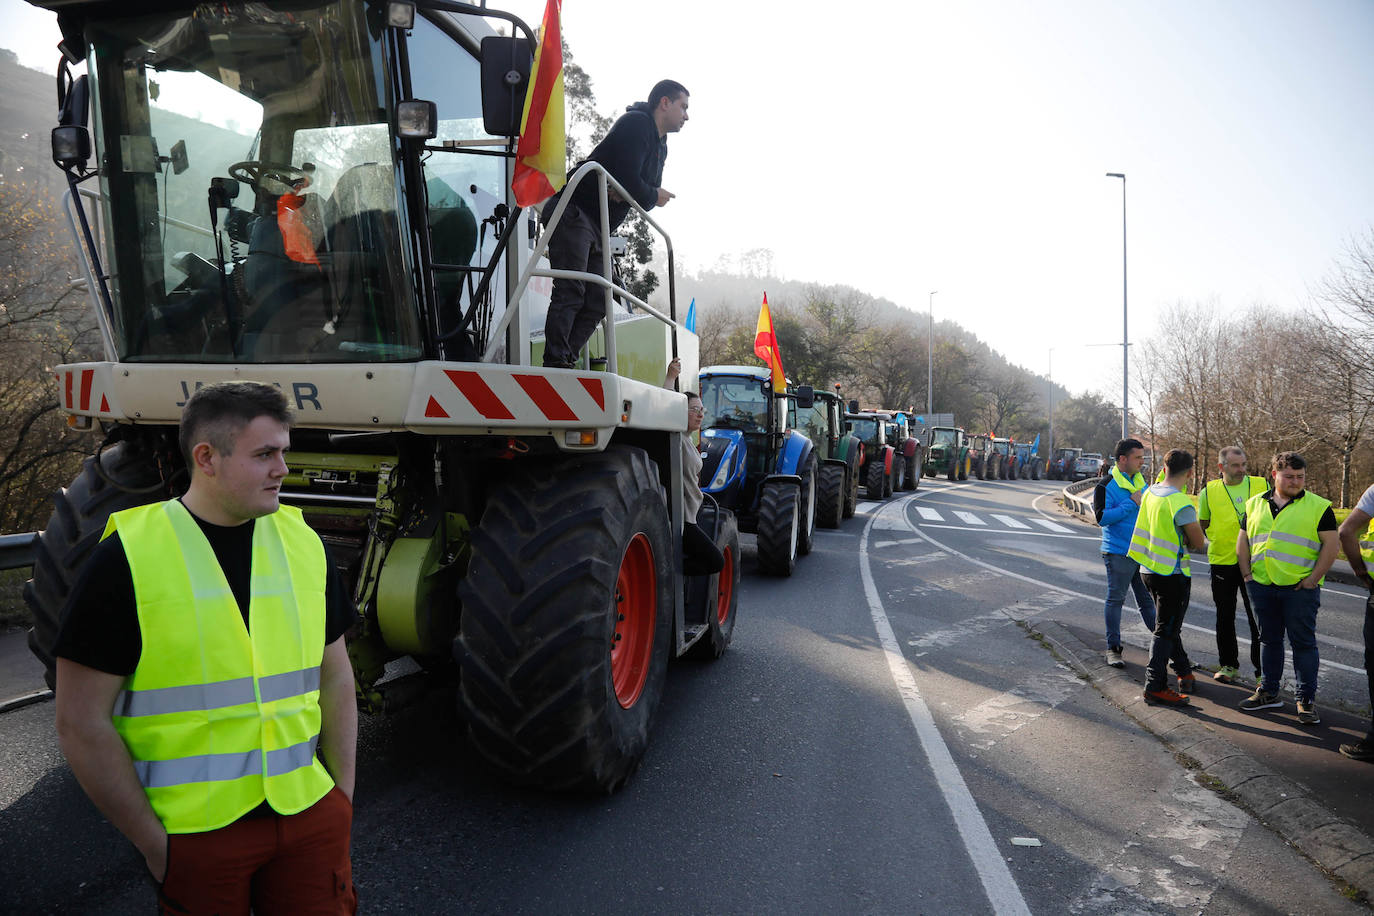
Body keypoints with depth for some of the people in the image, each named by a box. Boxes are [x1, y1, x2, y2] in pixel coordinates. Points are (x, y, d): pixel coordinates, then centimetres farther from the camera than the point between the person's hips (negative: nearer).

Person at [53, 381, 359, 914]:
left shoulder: (303, 543, 2)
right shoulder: (126, 558, -10)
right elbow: (82, 725, -8)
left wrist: (343, 795, 6)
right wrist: (154, 844, -7)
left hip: (311, 815, 4)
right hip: (194, 833, -3)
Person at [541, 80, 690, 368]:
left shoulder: (660, 146, 21)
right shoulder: (636, 123, -9)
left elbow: (652, 192, 15)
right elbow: (628, 179, -21)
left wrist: (627, 194, -7)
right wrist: (654, 197, -2)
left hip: (597, 227, 10)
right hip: (573, 213, -10)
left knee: (597, 302, 1)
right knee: (570, 292, -16)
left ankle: (564, 364, 0)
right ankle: (555, 363, -18)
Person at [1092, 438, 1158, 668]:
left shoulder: (1140, 481, 13)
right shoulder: (1106, 485, -10)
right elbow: (1102, 517, -20)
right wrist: (1132, 503, -20)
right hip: (1118, 552, -6)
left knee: (1148, 600, 13)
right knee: (1115, 599, 1)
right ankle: (1113, 648, 9)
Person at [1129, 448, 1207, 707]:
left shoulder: (1150, 492, 1)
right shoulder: (1181, 504, -21)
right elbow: (1199, 542, -15)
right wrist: (1184, 540, 5)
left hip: (1149, 569, 8)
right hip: (1172, 574, -8)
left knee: (1169, 625, 21)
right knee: (1166, 630, -1)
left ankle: (1184, 672, 36)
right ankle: (1155, 687, 0)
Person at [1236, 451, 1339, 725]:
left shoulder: (1318, 506, -1)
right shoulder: (1256, 504, 10)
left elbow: (1331, 544, -4)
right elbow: (1243, 540, 15)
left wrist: (1312, 579, -10)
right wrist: (1247, 574, 5)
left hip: (1300, 589, -4)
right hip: (1262, 587, 4)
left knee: (1303, 643, 1)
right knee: (1269, 640, 14)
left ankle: (1306, 699, 11)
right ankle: (1269, 692, 25)